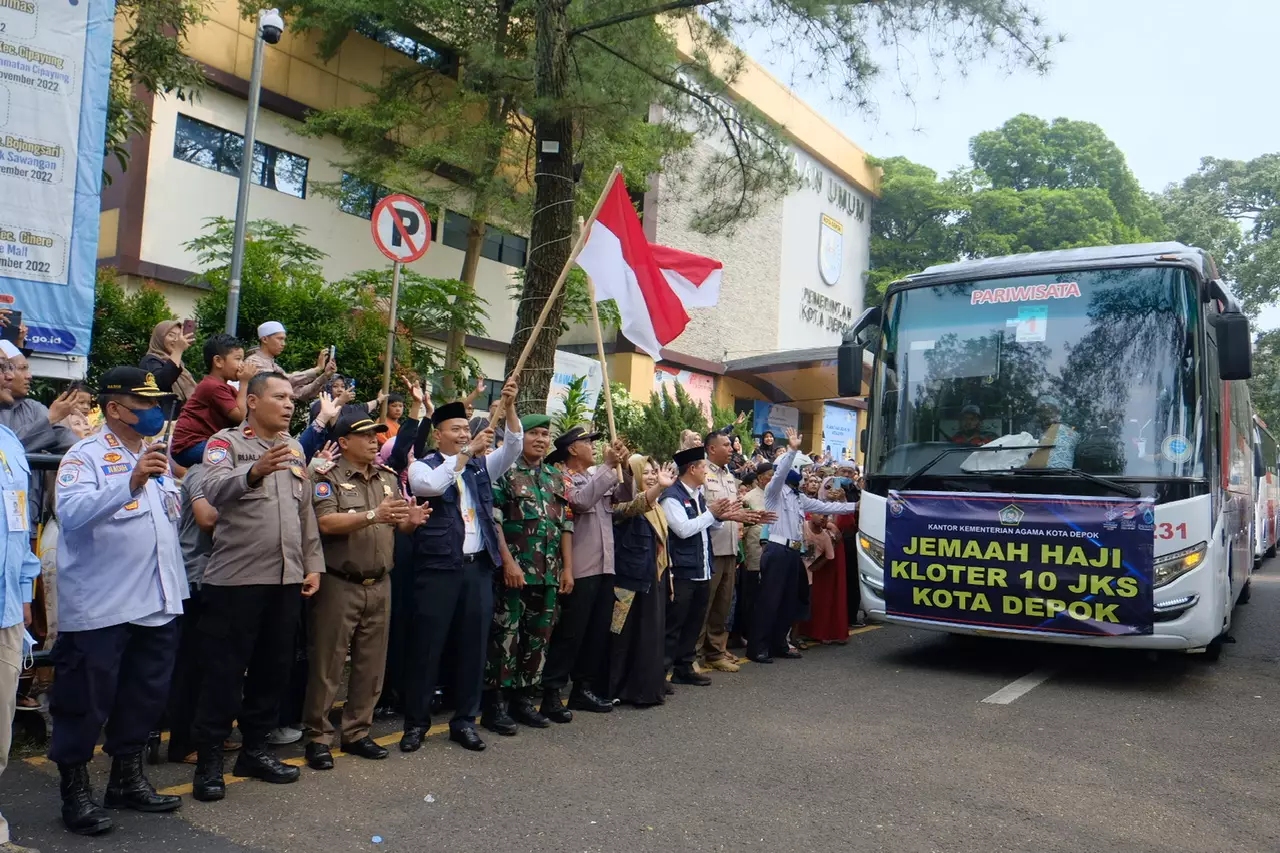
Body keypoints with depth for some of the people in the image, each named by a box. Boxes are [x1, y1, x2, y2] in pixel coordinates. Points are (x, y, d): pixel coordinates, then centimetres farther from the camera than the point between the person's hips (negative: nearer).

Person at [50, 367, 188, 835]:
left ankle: (127, 779, 29)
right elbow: (72, 513, -26)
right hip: (100, 608, -7)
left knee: (146, 697, 15)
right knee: (86, 701, 3)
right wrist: (131, 482, -37)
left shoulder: (157, 458, 15)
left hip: (157, 604, 7)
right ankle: (75, 791, 18)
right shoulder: (86, 456, -8)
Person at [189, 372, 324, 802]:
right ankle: (208, 759, 13)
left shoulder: (295, 449, 15)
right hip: (236, 578, -6)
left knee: (273, 669, 12)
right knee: (225, 671, 1)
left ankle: (254, 749, 25)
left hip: (287, 578, 6)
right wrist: (255, 471, -41)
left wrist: (313, 564, 13)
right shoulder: (227, 442, -3)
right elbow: (216, 490, -23)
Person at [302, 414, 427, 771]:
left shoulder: (388, 478, 13)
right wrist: (373, 516, -28)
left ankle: (357, 732, 23)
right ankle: (318, 737, 13)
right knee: (327, 664, 1)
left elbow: (399, 525, 14)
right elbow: (326, 523, -19)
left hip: (379, 584, 6)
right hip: (339, 584, -6)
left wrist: (411, 521, -10)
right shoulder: (329, 477, -6)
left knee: (371, 664, 11)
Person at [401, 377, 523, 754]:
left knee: (473, 646, 8)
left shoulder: (481, 466, 15)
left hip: (479, 567, 4)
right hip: (438, 567, -4)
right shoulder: (422, 466, 3)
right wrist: (468, 451, -19)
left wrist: (509, 407, -9)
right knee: (427, 646, 1)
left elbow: (514, 446, 4)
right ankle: (416, 722, 13)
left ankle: (464, 720, 19)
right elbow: (432, 484, -19)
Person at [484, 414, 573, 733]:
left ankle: (524, 700, 22)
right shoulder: (504, 472, -2)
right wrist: (509, 562, -16)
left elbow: (566, 525, 15)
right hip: (514, 571, -6)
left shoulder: (557, 479, 16)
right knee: (505, 636, -2)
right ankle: (494, 705, 7)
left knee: (538, 637, 10)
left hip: (549, 574, 6)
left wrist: (567, 568, 8)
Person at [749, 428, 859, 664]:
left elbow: (824, 507, 21)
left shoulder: (800, 498, 19)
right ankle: (757, 648, -4)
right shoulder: (775, 491, -3)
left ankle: (778, 645, 21)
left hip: (793, 552, 8)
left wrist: (854, 507, 19)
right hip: (777, 551, -8)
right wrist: (792, 450, -31)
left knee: (789, 601, 11)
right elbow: (780, 473, -21)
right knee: (769, 600, -8)